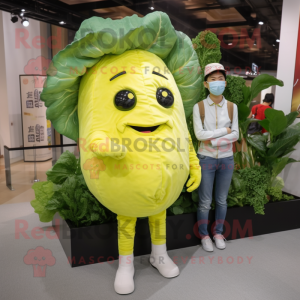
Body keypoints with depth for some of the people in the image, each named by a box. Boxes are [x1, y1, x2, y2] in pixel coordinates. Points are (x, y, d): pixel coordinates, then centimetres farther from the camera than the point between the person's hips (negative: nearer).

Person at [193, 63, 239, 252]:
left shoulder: (232, 106, 1)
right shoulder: (199, 107, -6)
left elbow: (236, 135, -4)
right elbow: (199, 134, -16)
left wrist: (213, 140, -15)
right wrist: (225, 131, -11)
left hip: (227, 159, 3)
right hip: (206, 159, -2)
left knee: (222, 200, 13)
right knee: (205, 202, 6)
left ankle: (218, 233, 32)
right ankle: (204, 235, 24)